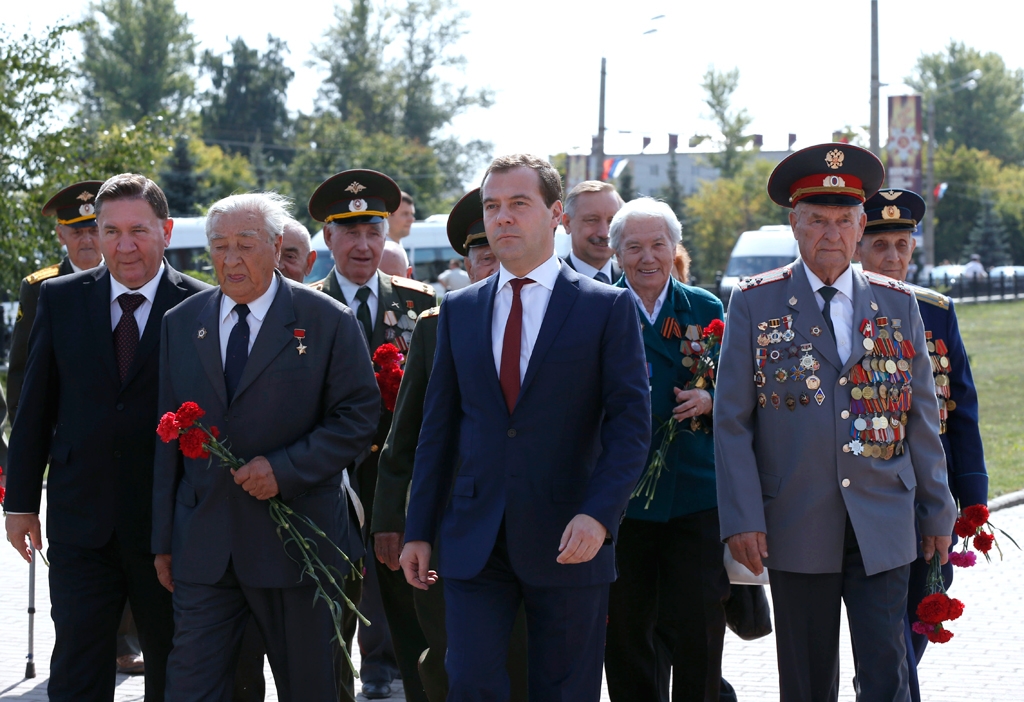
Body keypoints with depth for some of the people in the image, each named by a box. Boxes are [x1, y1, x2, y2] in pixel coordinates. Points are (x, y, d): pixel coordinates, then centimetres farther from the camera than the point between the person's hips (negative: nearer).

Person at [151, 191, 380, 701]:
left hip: (293, 543, -2)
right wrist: (163, 539, 8)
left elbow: (358, 419, -5)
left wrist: (284, 468, -17)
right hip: (203, 545, 3)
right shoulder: (181, 323, 9)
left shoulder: (328, 322, -2)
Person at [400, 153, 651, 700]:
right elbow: (439, 426, 12)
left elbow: (631, 423, -6)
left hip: (568, 544, -2)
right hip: (474, 543, 2)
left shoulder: (608, 308, 0)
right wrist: (419, 531, 8)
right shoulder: (459, 310, 11)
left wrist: (598, 515, -20)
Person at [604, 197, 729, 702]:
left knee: (698, 631, -4)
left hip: (696, 495, 1)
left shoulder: (706, 310, 8)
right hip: (621, 499, 0)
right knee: (627, 633, 5)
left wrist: (710, 400, -8)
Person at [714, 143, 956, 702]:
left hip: (883, 527, 1)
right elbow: (731, 420, -1)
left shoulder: (898, 305, 9)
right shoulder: (755, 304, 2)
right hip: (797, 527, -1)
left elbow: (922, 418, 13)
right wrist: (742, 518, -8)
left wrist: (937, 510, 12)